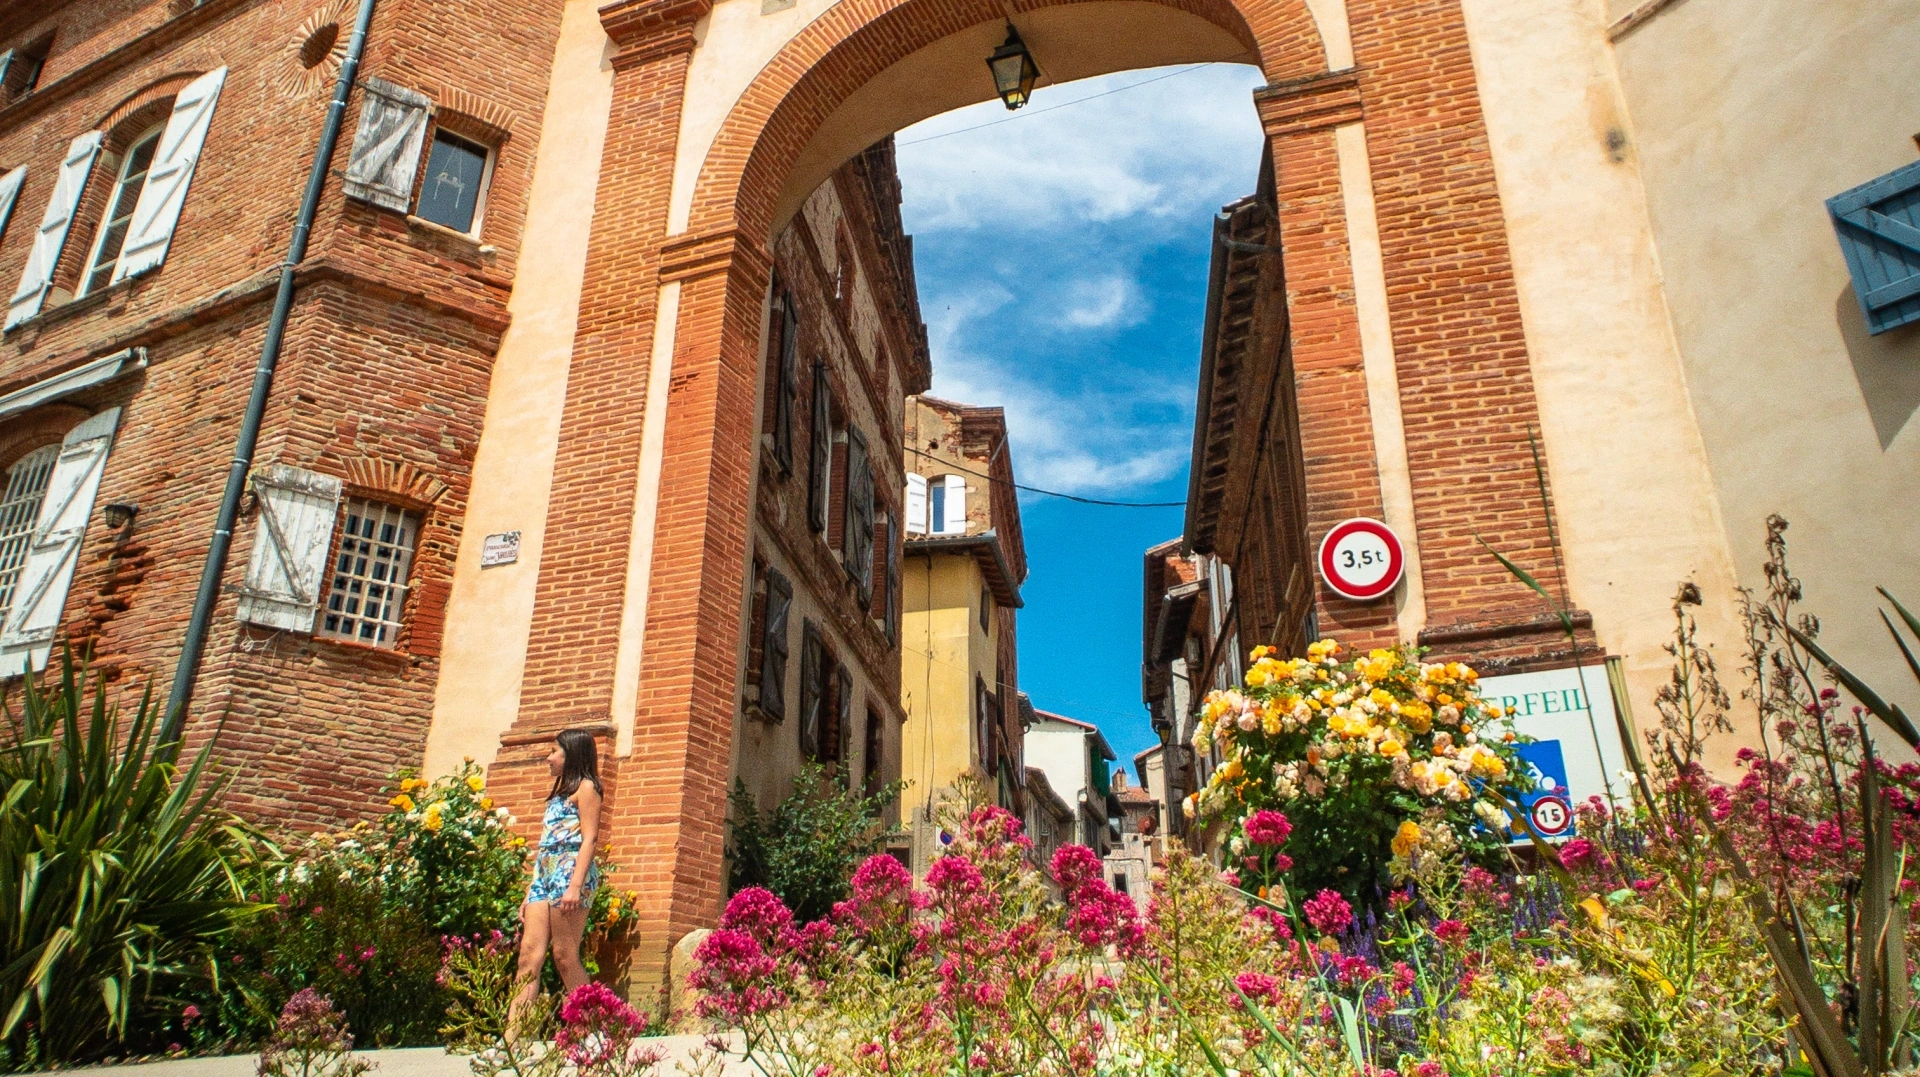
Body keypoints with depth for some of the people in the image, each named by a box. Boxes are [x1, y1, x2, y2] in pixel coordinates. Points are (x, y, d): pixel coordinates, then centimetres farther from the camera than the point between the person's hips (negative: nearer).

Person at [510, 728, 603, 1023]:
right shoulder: (559, 794, 27)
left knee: (565, 955, -9)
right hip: (544, 876, 8)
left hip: (570, 872, -8)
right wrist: (530, 894, 19)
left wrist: (575, 886, -20)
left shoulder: (585, 787, 2)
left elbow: (589, 839, -10)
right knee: (529, 953, -3)